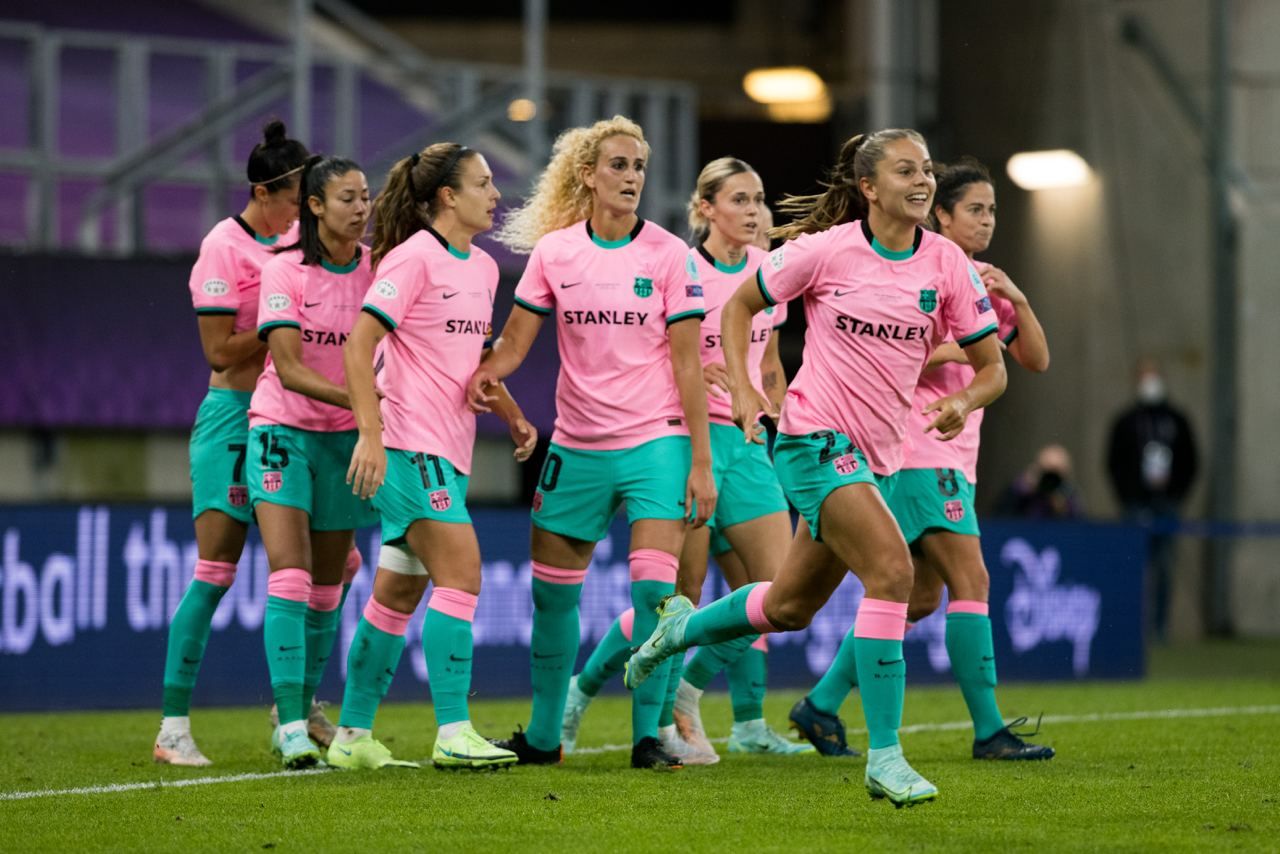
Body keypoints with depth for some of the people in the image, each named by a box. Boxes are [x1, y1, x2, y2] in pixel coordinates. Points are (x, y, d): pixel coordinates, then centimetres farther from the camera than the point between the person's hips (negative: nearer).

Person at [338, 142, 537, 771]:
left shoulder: (483, 267, 16)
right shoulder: (415, 257, -10)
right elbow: (358, 345, -14)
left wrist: (512, 415, 15)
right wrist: (370, 432, -22)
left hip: (448, 449, 9)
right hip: (408, 444, -9)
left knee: (399, 593, 10)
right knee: (461, 571, -16)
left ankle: (352, 737, 16)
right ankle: (453, 735, -17)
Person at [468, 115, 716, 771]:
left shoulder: (668, 254, -4)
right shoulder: (552, 251, 2)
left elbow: (687, 362, -3)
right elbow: (512, 343, 3)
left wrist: (700, 460, -7)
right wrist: (478, 375, -20)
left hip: (655, 442, -3)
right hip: (576, 445, 3)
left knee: (654, 590, -15)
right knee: (552, 594, 8)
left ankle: (648, 735, -5)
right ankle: (543, 735, 22)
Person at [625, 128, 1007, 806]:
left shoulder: (946, 263, 1)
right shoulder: (826, 250, -8)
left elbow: (992, 367, 6)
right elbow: (740, 305, 6)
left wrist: (963, 402, -16)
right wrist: (742, 388, -6)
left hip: (876, 456, 6)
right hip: (814, 437, -6)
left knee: (790, 607, 16)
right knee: (891, 570, -24)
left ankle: (681, 628, 45)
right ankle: (884, 756, -20)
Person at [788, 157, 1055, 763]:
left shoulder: (983, 281, 17)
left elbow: (1036, 360, 12)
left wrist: (1017, 301, -4)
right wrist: (947, 350, -20)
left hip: (957, 458, 9)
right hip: (919, 454, -9)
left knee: (921, 597, 8)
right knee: (971, 581, -13)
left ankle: (822, 705, 15)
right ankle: (988, 730, -12)